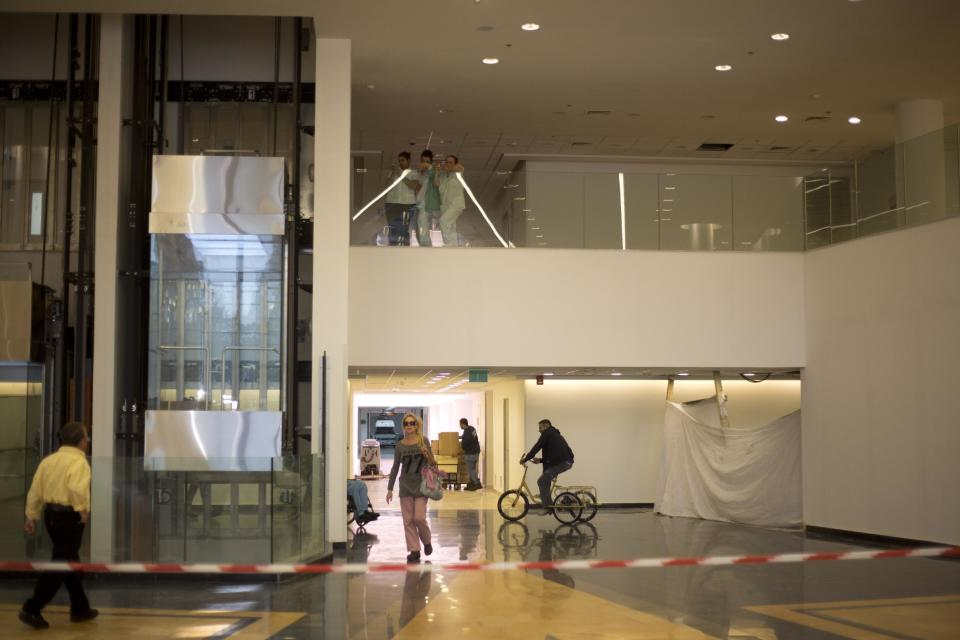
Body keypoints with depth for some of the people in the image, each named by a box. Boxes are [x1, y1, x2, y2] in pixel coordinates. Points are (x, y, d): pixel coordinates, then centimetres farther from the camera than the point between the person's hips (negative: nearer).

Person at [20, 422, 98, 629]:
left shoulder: (49, 460, 10)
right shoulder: (79, 462, -13)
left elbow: (35, 490, 8)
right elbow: (77, 489, -31)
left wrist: (32, 516, 12)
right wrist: (83, 509, -18)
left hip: (51, 515, 8)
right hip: (70, 517, -8)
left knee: (70, 561, 18)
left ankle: (80, 608, 28)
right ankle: (32, 610, -6)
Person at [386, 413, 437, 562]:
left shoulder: (423, 441, -3)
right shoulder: (400, 445, 3)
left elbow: (431, 463, 2)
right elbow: (395, 467, 8)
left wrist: (427, 455, -20)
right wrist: (390, 488, 7)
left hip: (421, 485, -2)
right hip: (405, 486, 2)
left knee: (419, 517, -8)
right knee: (408, 520, 1)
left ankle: (427, 542, 19)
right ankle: (414, 550, 10)